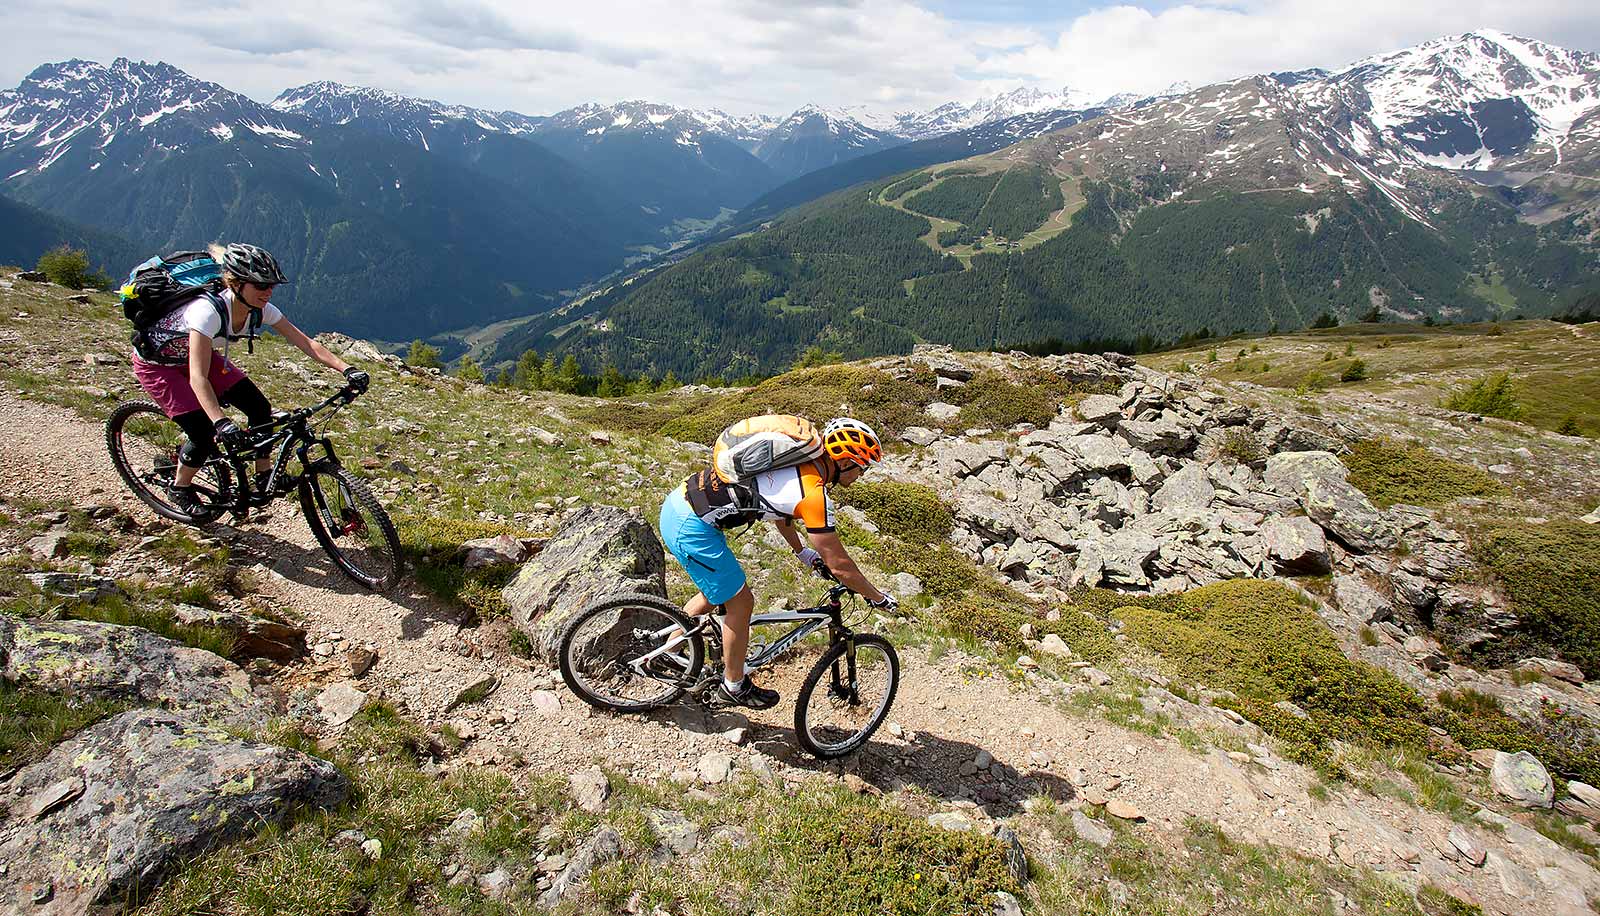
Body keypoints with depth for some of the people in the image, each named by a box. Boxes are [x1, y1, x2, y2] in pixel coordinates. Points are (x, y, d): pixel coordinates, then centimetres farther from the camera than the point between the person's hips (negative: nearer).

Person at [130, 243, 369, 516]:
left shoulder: (260, 310, -21)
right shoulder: (208, 310, -39)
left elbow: (306, 343, -19)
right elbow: (198, 378, -44)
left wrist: (347, 369, -32)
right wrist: (221, 422, -56)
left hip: (197, 354, 6)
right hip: (157, 364, -6)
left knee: (259, 408, -8)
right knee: (204, 432, -17)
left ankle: (264, 479, 9)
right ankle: (179, 489, 12)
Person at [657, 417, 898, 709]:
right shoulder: (813, 494, -17)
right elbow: (839, 565, -10)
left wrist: (804, 552, 34)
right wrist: (878, 597, 5)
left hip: (677, 503, 9)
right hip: (691, 528, -9)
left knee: (717, 592, 25)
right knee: (740, 603, 6)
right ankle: (734, 686, 25)